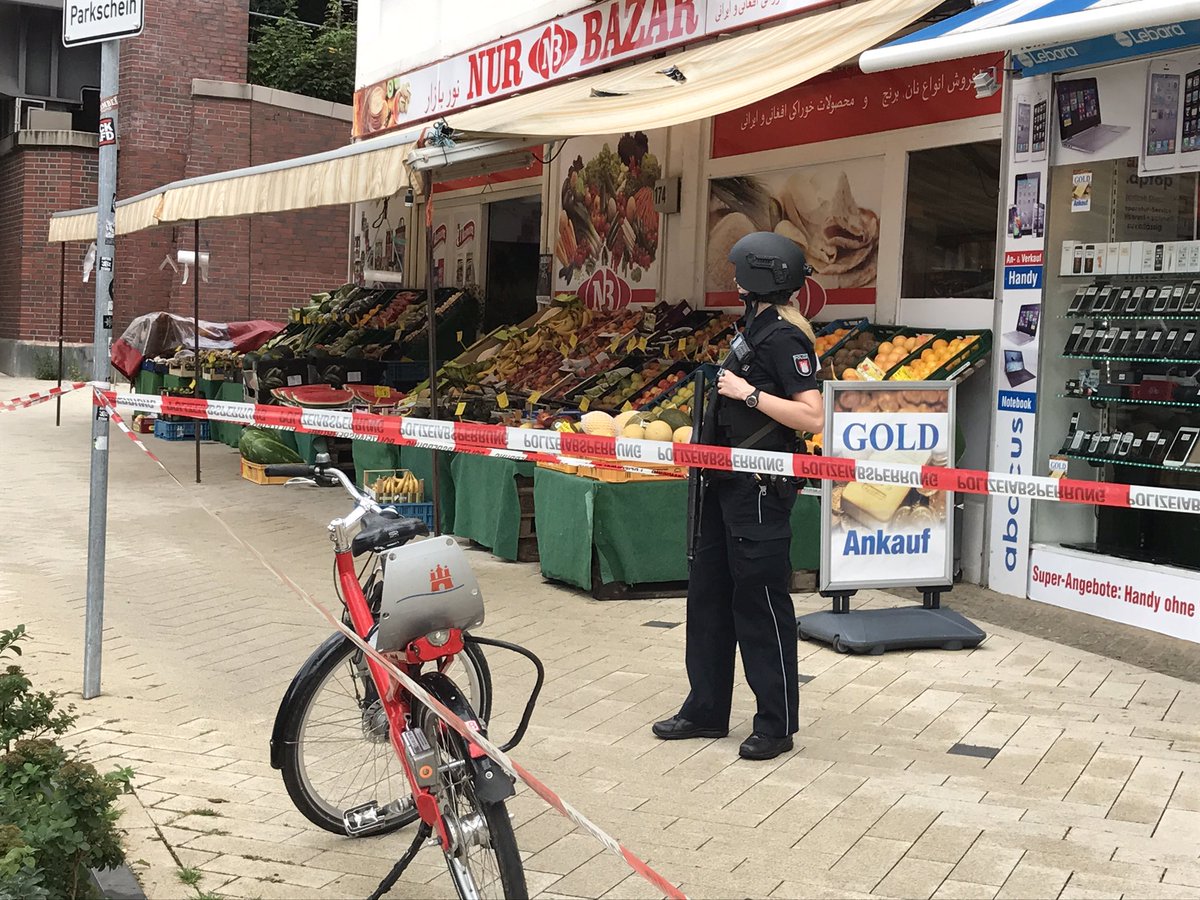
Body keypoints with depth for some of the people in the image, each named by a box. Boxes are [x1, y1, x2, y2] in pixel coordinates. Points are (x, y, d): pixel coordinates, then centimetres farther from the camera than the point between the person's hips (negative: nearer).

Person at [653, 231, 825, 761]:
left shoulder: (786, 338, -15)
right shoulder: (755, 328, 14)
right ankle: (706, 710, 25)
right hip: (727, 484, 10)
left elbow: (812, 417, -25)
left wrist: (748, 394, -22)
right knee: (709, 593, 14)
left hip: (761, 490, -10)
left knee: (760, 601, -2)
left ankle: (777, 724, 10)